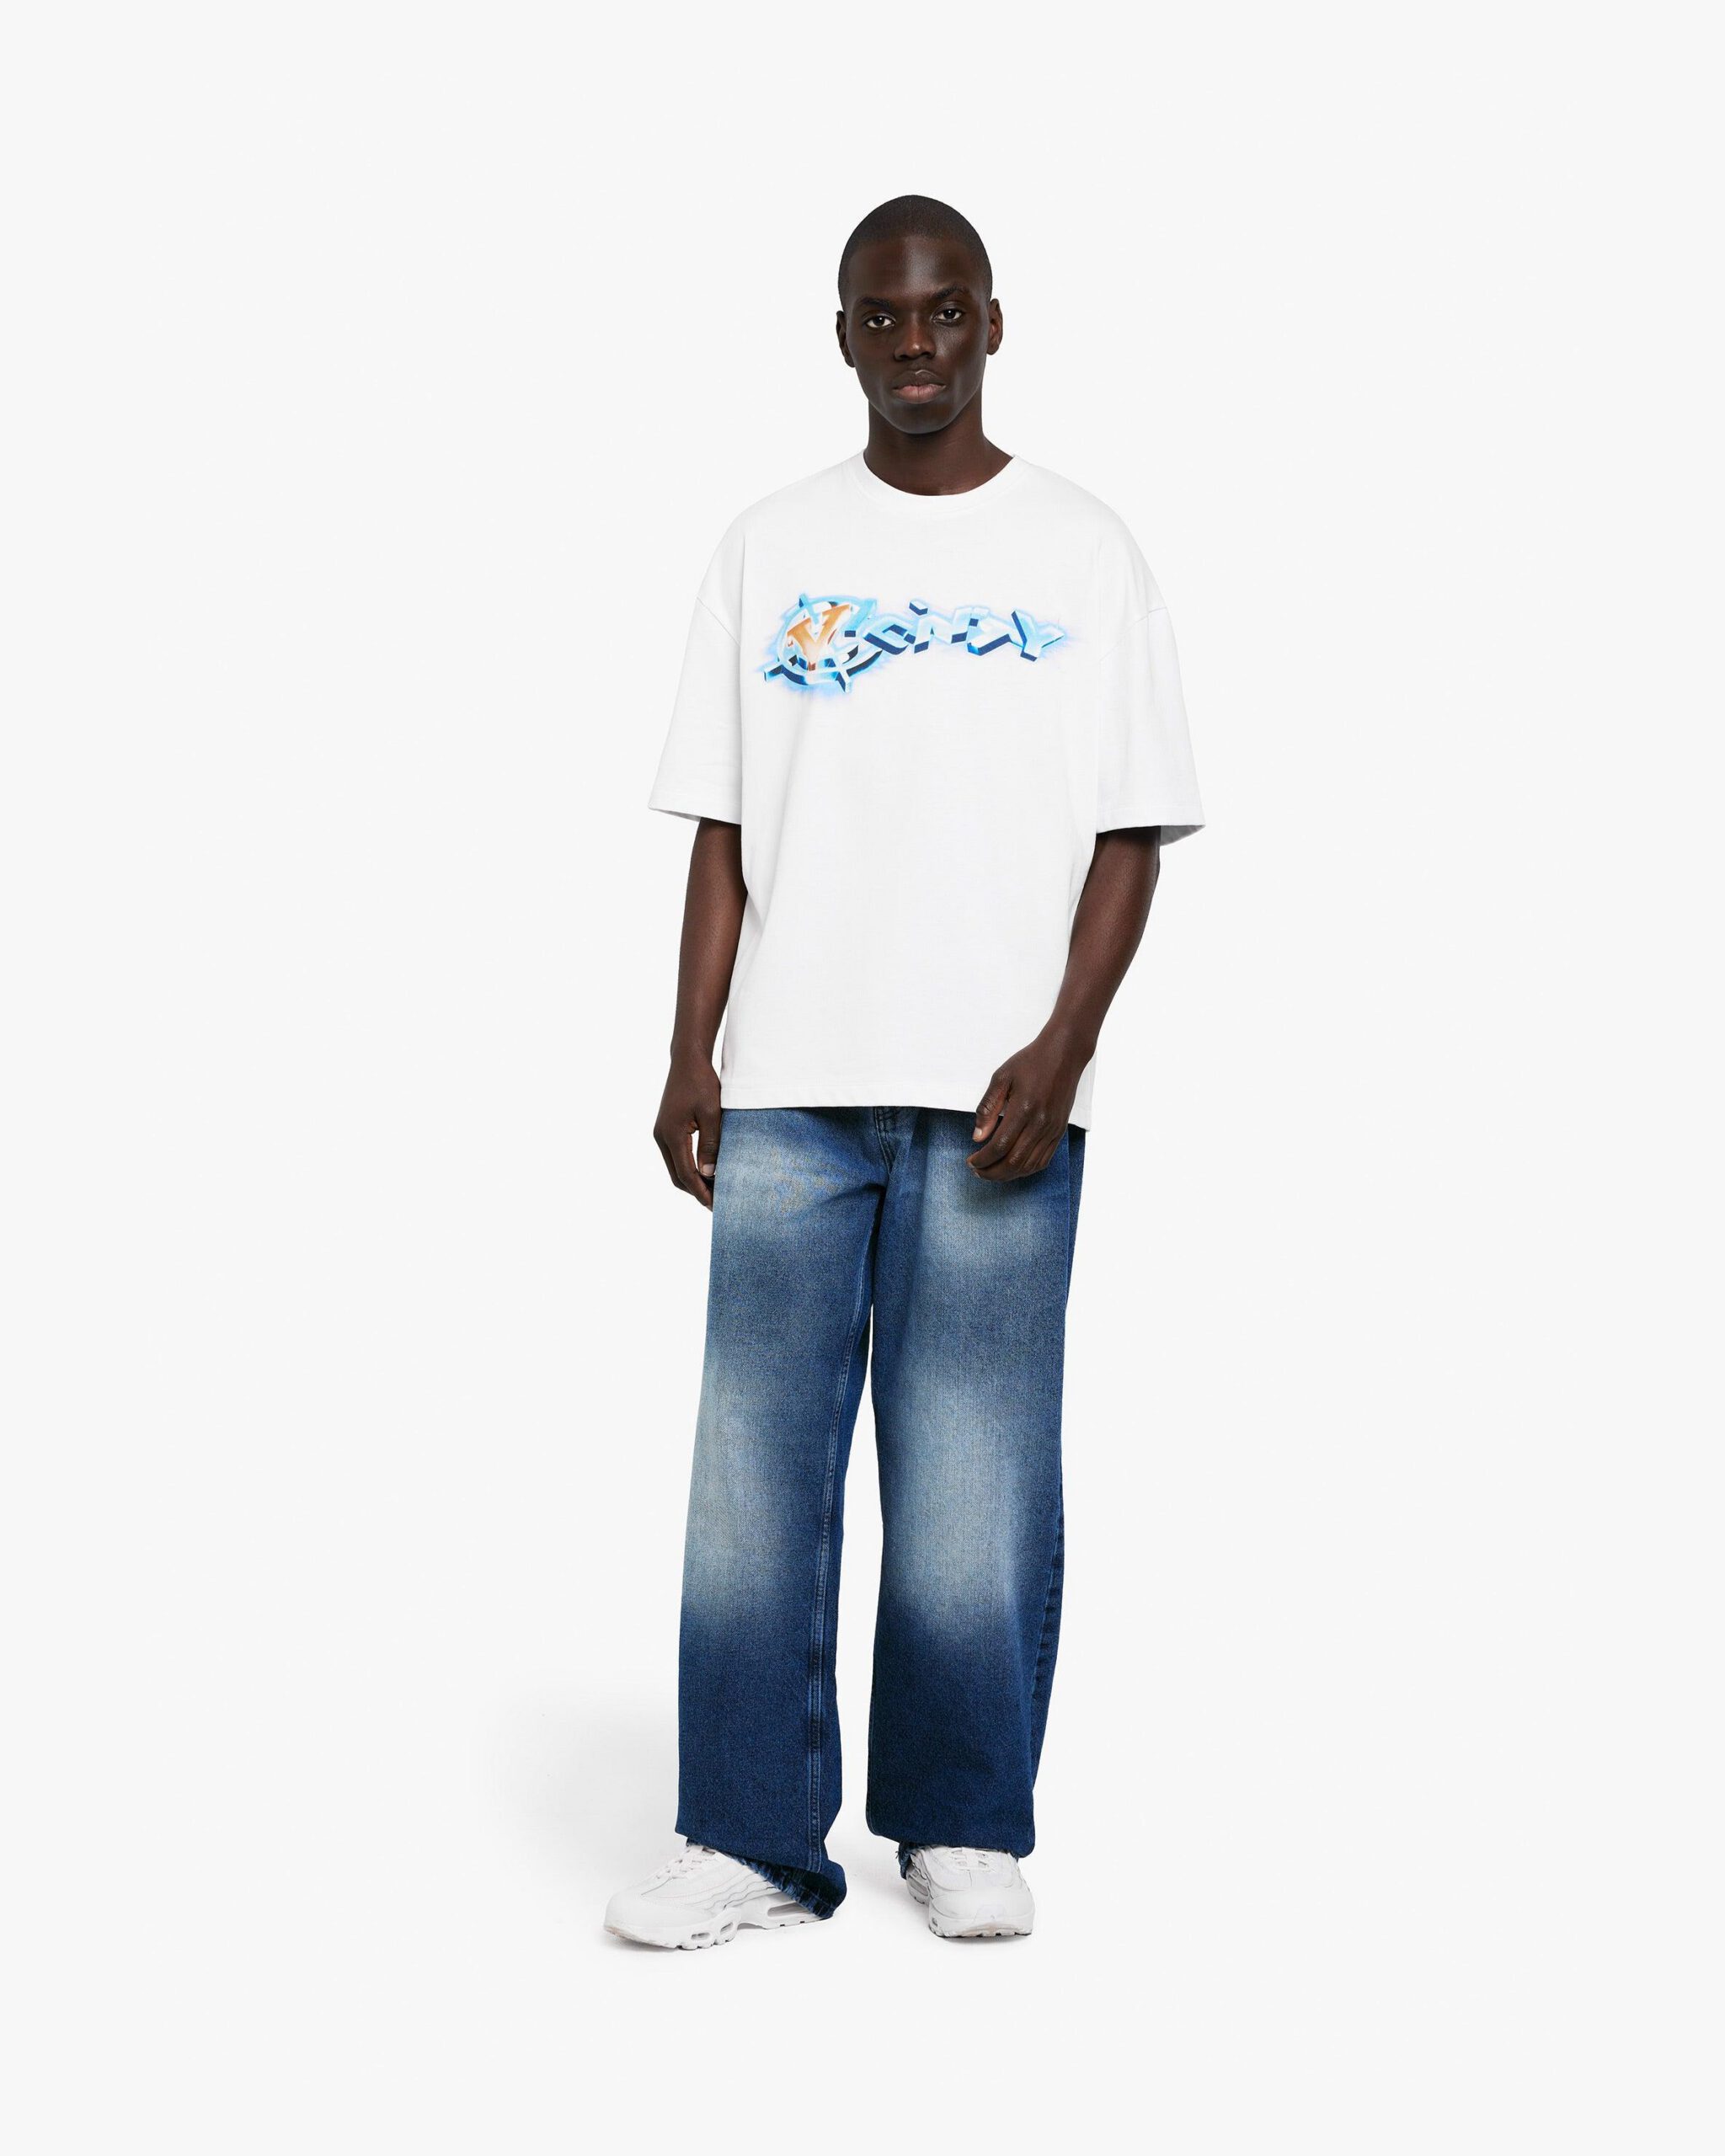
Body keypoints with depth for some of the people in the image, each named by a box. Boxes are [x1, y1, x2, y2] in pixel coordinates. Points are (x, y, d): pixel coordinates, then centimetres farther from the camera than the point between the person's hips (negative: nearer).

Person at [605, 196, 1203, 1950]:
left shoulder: (1081, 553, 7)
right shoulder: (770, 549, 12)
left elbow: (1130, 831, 3)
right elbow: (722, 827, 10)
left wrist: (1063, 1048, -9)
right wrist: (689, 1056, 1)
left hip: (996, 1094, -1)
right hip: (792, 1081, 2)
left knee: (978, 1466, 1)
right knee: (755, 1459, 0)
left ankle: (964, 1829, 14)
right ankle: (751, 1839, 9)